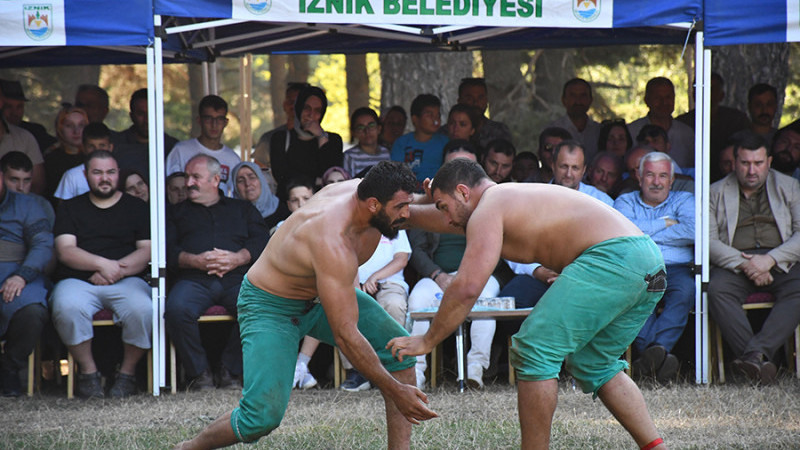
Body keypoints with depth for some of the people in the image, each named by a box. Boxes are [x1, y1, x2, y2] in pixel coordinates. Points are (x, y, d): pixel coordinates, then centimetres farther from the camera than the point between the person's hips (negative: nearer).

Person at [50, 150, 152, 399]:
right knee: (67, 308, -36)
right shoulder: (70, 208, 18)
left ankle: (128, 372, -12)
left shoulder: (136, 207, 18)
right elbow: (65, 251, 4)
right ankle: (88, 371, -16)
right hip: (78, 281, 0)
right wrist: (103, 263, -12)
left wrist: (117, 270, -10)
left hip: (126, 281, 0)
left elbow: (147, 250, 6)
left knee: (141, 308, -34)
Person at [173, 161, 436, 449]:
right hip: (270, 306, -9)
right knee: (263, 417, -22)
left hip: (321, 295, 9)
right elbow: (345, 335, -37)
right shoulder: (332, 243, -40)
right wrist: (395, 391, -32)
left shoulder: (363, 191, -16)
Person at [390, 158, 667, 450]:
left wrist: (427, 341, 0)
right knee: (594, 365, 23)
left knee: (533, 351, -6)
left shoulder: (488, 210, 0)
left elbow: (466, 288, -9)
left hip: (614, 258, -10)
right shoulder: (507, 199, 29)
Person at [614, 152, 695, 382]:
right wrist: (664, 223, 3)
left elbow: (692, 231, -2)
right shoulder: (626, 201, 23)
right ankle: (659, 357, -50)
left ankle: (657, 348, -51)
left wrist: (646, 235, 1)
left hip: (675, 269, 0)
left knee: (686, 288, -36)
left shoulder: (683, 200, 21)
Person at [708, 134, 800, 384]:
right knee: (716, 290, -34)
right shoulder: (716, 193, 13)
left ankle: (755, 352, -43)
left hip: (780, 263, 0)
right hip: (735, 263, 0)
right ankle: (761, 362, -41)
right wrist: (744, 264, -15)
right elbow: (708, 241, 1)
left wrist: (770, 260, -14)